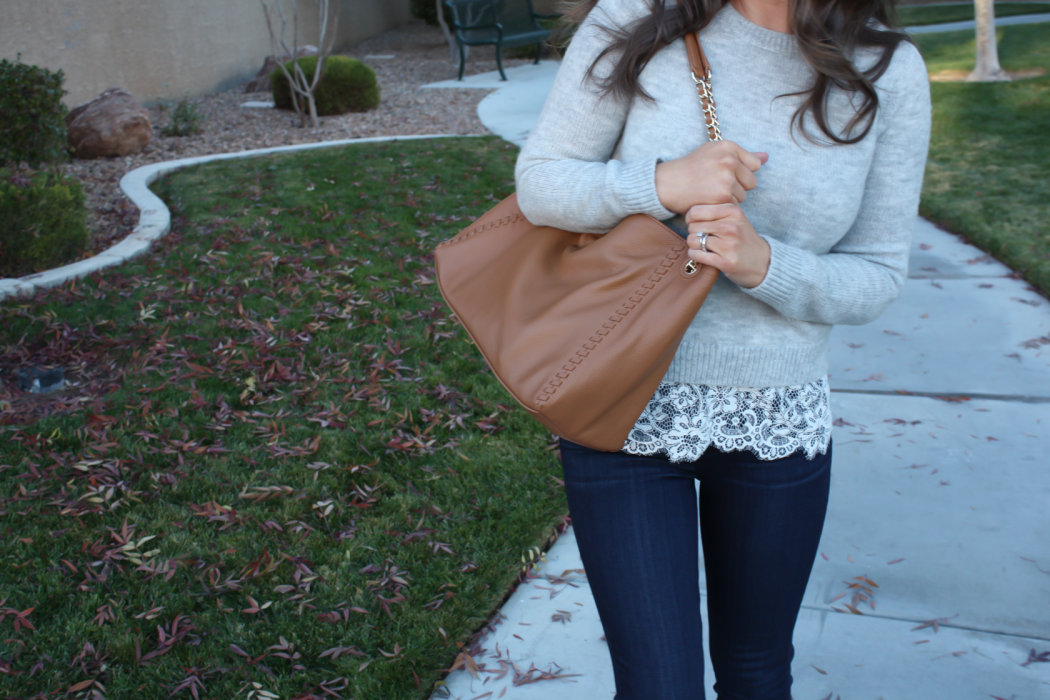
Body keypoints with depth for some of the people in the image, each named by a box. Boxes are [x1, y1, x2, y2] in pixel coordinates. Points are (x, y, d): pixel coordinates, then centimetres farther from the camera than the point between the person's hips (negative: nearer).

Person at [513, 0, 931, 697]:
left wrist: (762, 262, -22)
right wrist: (663, 183, -24)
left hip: (777, 421, 2)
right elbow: (539, 181, -5)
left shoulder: (888, 72, -6)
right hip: (626, 406, -2)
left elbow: (877, 276, -2)